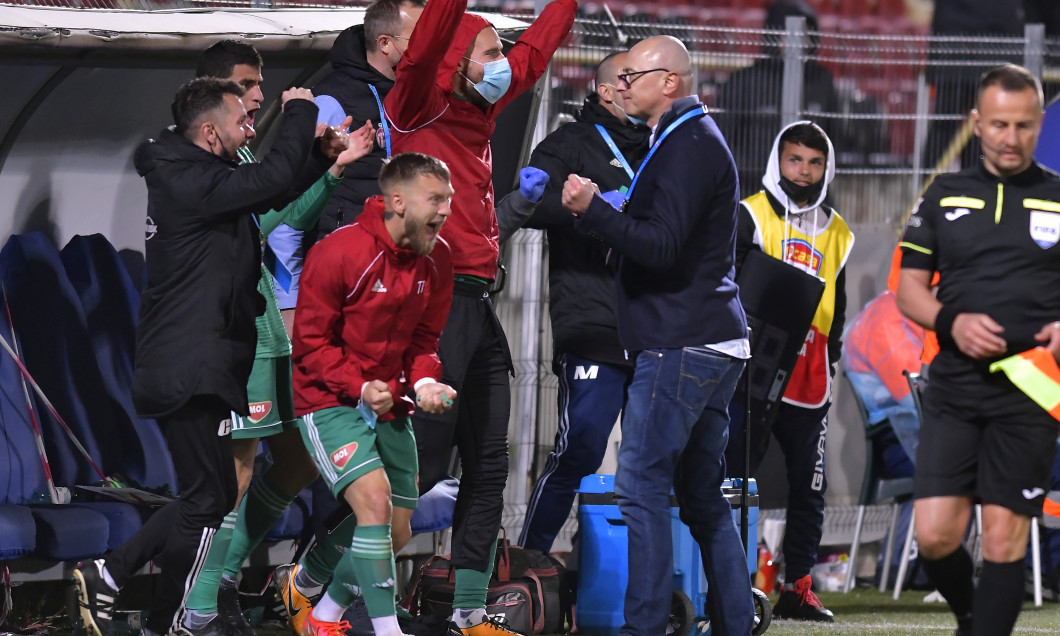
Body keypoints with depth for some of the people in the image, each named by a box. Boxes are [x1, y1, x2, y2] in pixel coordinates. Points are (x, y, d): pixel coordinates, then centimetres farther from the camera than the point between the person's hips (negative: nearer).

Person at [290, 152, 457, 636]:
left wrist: (424, 381, -11)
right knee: (374, 500, -25)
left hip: (390, 404, 7)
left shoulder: (435, 259, 0)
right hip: (329, 402, -7)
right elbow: (310, 342, -15)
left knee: (395, 530, 9)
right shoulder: (339, 253, -20)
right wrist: (359, 387, -27)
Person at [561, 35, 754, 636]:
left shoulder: (688, 146, -13)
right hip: (715, 343, 11)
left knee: (642, 485, -11)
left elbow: (661, 247, -21)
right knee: (703, 494, 13)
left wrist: (593, 209, -26)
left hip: (680, 347, -11)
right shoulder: (698, 138, 21)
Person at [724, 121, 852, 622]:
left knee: (809, 487, 6)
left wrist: (830, 364, 15)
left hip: (809, 385, 5)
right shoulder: (749, 218, 0)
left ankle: (797, 586, 12)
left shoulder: (836, 234, 15)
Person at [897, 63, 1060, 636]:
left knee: (1004, 539, -5)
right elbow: (909, 289, 11)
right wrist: (953, 322, -9)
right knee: (935, 534, -5)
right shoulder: (944, 196, 11)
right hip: (955, 388, 2)